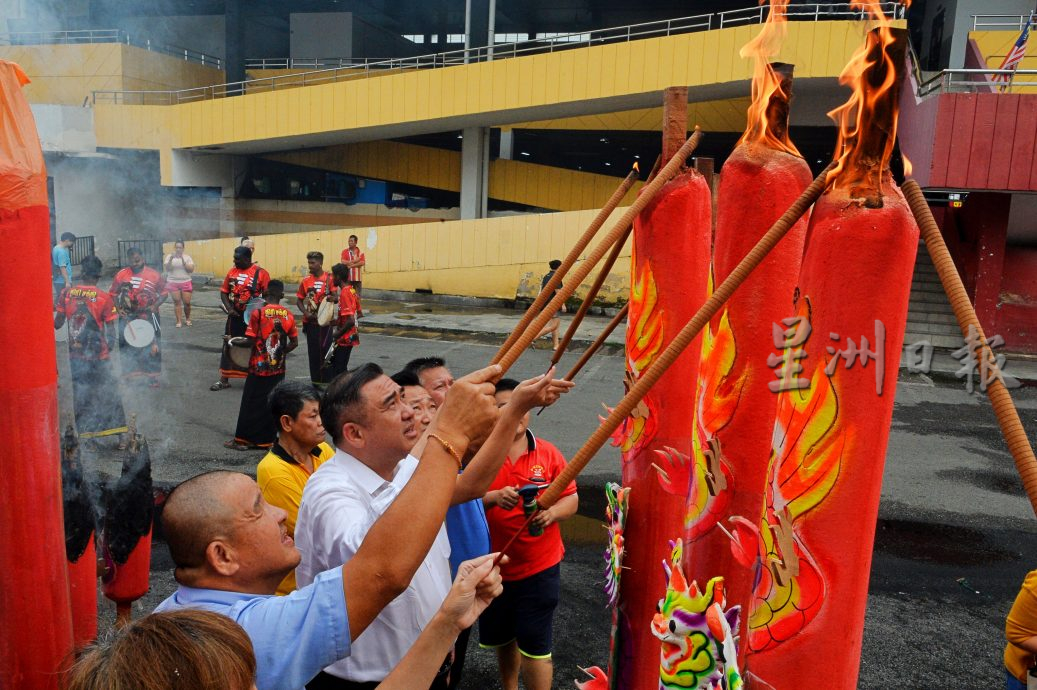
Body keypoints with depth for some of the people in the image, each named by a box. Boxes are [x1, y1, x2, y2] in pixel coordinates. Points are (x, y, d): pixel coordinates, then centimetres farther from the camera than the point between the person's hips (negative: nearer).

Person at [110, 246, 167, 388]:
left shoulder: (154, 275, -5)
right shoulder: (121, 275, -3)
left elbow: (164, 293, 3)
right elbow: (113, 294, 6)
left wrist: (155, 305, -13)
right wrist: (118, 308, -9)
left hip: (149, 316, -1)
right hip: (127, 317, 1)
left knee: (153, 347, 4)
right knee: (127, 347, 10)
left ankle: (152, 376, 19)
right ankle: (128, 375, 26)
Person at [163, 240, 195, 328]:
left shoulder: (187, 257, 3)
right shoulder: (169, 256, 3)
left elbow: (191, 269, -8)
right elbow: (167, 268, -9)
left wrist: (183, 260, -17)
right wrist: (171, 259, -23)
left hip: (186, 283, 0)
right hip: (173, 283, 0)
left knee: (187, 302, 0)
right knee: (176, 301, -2)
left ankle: (187, 319, 22)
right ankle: (179, 321, 3)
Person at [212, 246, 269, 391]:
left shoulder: (260, 273, -9)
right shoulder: (232, 271, 4)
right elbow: (224, 292, 9)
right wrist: (229, 308, -4)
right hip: (235, 316, 5)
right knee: (228, 346, 9)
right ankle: (224, 380, 19)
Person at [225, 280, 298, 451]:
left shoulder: (258, 312, -13)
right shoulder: (288, 315, -1)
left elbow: (250, 341, -12)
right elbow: (294, 342, 3)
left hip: (258, 367, -3)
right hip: (278, 368, 3)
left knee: (252, 403, 7)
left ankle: (243, 439, 14)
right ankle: (266, 439, 18)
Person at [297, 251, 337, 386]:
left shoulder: (329, 278, -6)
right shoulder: (306, 280, 4)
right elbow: (299, 300, 9)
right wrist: (305, 313, -7)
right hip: (311, 321, 3)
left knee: (325, 349, -2)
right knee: (313, 350, 8)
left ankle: (326, 379, 7)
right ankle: (315, 379, 19)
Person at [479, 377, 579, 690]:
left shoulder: (548, 453, -4)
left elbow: (571, 498, 0)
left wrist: (552, 512, -21)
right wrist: (494, 497, -30)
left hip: (539, 568, -1)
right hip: (494, 567, 1)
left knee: (534, 647, 3)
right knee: (502, 639, 23)